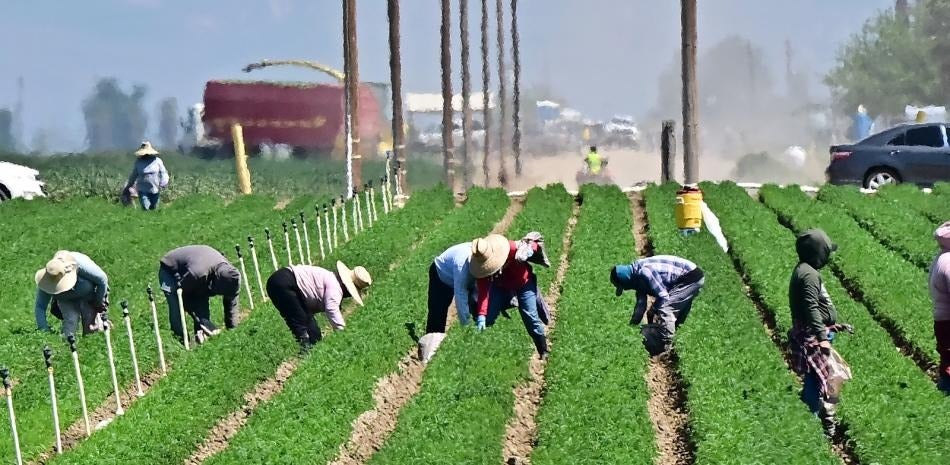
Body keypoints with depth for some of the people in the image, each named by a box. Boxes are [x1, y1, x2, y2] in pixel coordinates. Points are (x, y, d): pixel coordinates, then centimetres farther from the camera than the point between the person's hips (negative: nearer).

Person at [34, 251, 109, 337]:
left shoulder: (81, 265, -42)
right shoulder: (46, 280, -32)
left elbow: (102, 279, -25)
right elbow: (39, 307, -22)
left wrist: (99, 303, -13)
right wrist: (44, 330, -31)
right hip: (67, 301, 2)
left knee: (90, 329, -5)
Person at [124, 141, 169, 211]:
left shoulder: (157, 161, 5)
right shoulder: (138, 162, 8)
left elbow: (163, 173, 6)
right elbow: (133, 175, 18)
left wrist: (162, 184, -10)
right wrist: (128, 187, 22)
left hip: (155, 190, 1)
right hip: (143, 190, -1)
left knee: (153, 209, 6)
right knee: (145, 209, -16)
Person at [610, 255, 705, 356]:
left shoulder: (643, 272, -25)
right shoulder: (638, 278, 7)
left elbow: (663, 297, -23)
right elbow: (641, 304, 12)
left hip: (692, 277, -11)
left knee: (665, 309, -17)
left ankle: (666, 351, -16)